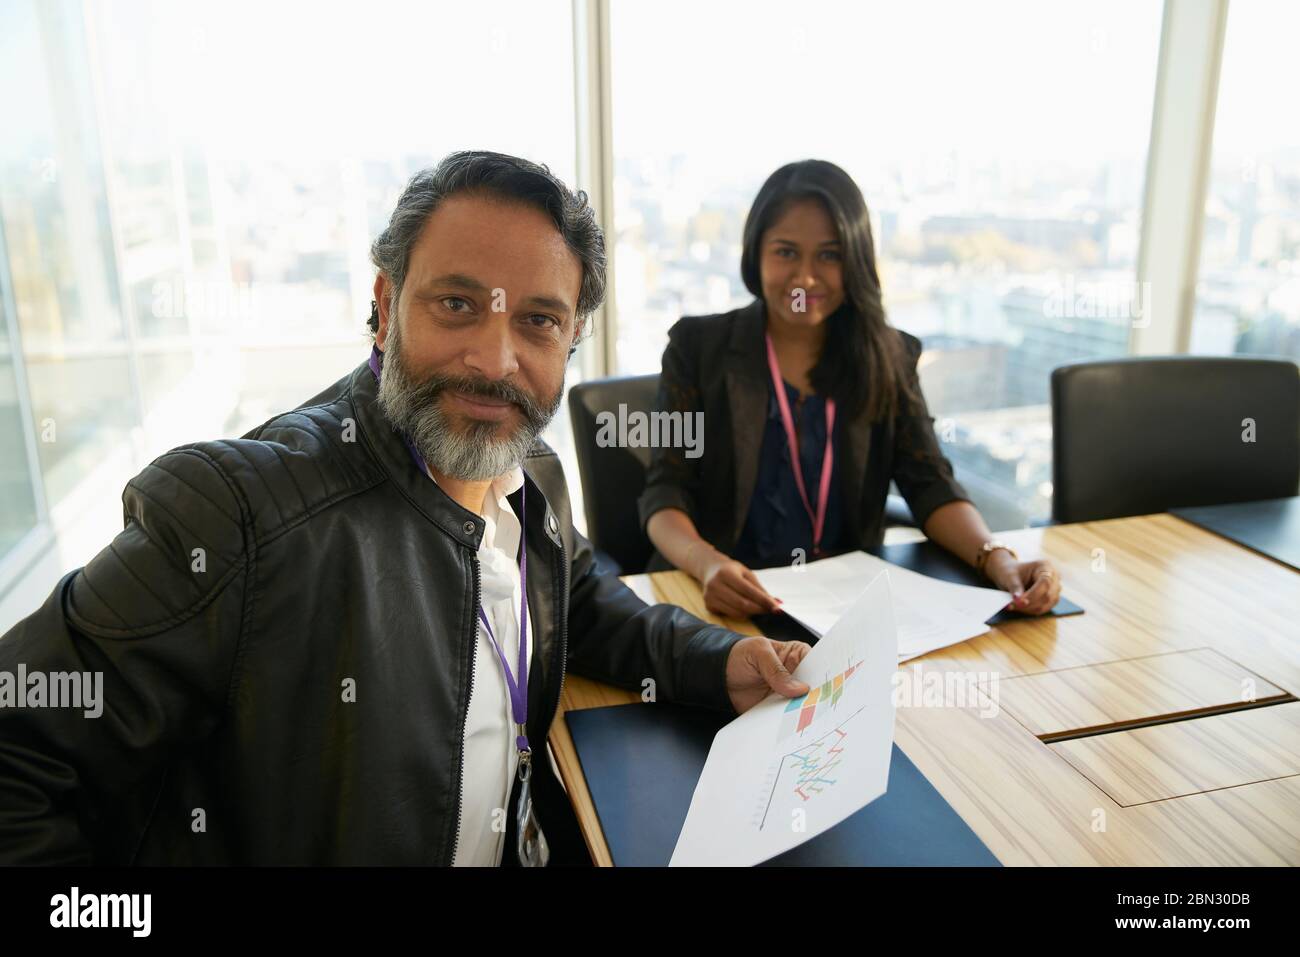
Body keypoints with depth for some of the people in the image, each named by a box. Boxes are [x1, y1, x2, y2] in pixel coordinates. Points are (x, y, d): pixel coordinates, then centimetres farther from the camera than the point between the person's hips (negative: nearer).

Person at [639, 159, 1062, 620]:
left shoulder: (889, 356, 6)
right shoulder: (697, 345, 0)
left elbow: (931, 485, -2)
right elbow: (665, 492, -7)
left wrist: (998, 559, -22)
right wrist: (708, 563, -29)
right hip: (727, 601, -1)